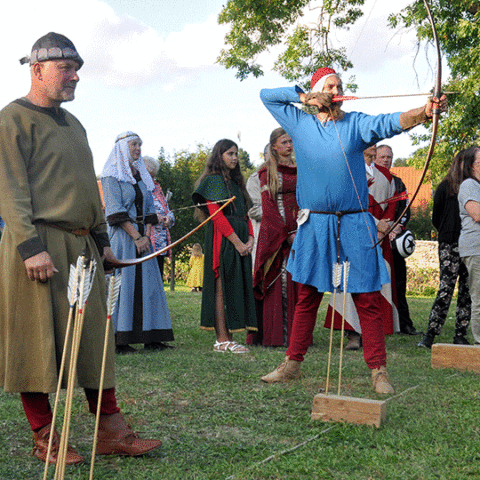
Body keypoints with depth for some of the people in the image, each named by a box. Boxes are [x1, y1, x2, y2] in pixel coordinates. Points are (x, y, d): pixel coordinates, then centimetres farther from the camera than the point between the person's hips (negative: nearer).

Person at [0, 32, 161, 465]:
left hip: (81, 246, 8)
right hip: (38, 246, -7)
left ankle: (111, 432, 14)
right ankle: (45, 440, 12)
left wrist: (102, 239, 18)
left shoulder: (73, 124, 20)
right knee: (38, 342, 0)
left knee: (95, 337, 7)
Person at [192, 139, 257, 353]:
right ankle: (222, 339, -8)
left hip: (239, 241, 8)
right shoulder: (214, 180, -3)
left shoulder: (236, 182, 21)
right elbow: (216, 215, -13)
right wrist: (237, 241, -16)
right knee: (222, 287, -9)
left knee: (237, 286, 5)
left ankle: (226, 337, 8)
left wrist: (250, 238, 2)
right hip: (222, 239, -8)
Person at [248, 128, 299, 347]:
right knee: (278, 281, -7)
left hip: (299, 233, 5)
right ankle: (275, 335, -4)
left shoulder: (299, 170, 17)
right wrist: (286, 234, -13)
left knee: (298, 281, 4)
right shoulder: (268, 172, 1)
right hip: (275, 233, -5)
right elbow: (268, 207, -6)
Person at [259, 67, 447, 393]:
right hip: (314, 227, 2)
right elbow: (267, 95, 15)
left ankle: (378, 371, 8)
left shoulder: (357, 124, 3)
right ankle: (292, 364, 21)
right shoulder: (300, 124, 9)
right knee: (306, 298, 10)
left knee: (368, 300, -1)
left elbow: (390, 123, -15)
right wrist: (305, 96, 2)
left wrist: (423, 112, -35)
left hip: (354, 226, -1)